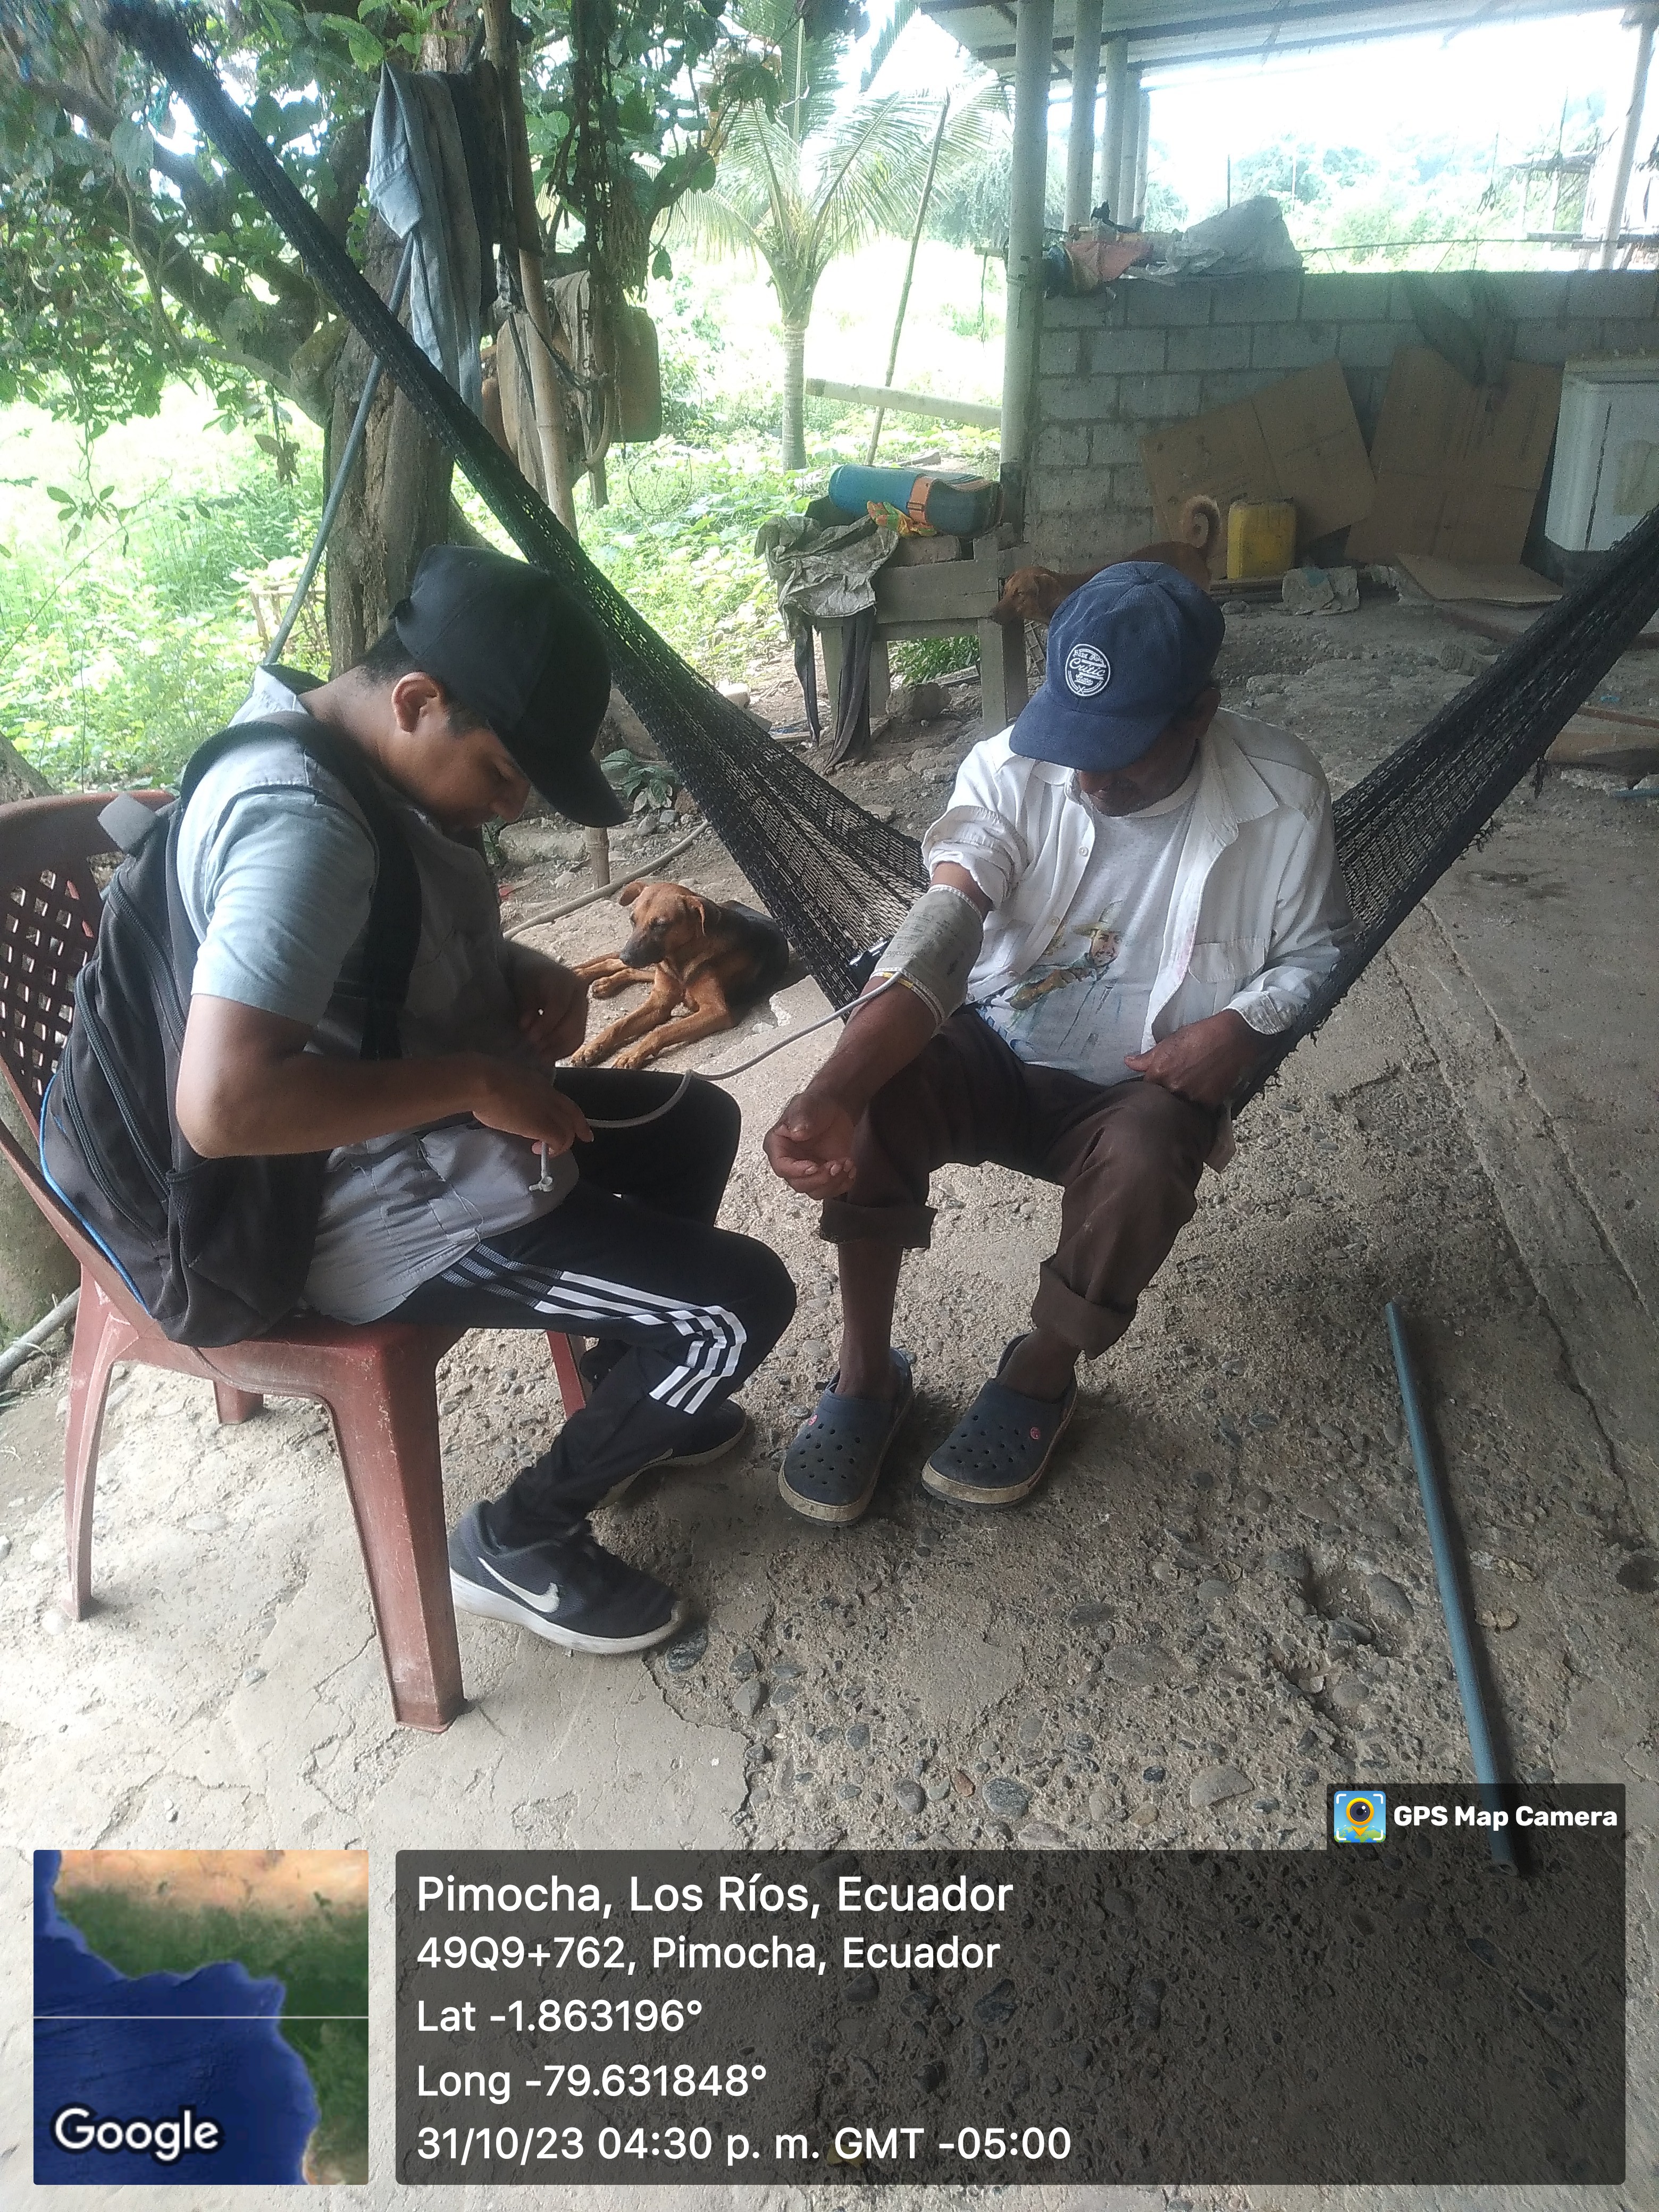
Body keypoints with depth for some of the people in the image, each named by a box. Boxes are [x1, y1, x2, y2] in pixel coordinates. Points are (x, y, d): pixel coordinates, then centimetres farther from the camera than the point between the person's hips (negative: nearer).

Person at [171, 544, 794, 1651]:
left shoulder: (361, 757, 2)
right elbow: (223, 1104, -38)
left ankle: (623, 1398, 37)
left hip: (437, 1129, 10)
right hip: (389, 1209, -10)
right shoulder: (302, 820, -30)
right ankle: (520, 1539, 9)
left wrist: (534, 977, -2)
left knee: (695, 1120, 22)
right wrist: (475, 1080, -28)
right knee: (742, 1304, -11)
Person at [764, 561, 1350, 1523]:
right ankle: (867, 1375, -9)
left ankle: (1041, 1379, -5)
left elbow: (1319, 948, 2)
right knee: (877, 1095, -29)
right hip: (993, 1050, 1)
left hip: (1142, 1085, 0)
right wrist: (831, 1093, -45)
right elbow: (941, 933, -29)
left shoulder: (1281, 795, -13)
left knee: (1143, 1161, -35)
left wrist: (1247, 1023, -21)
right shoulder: (1012, 768, -15)